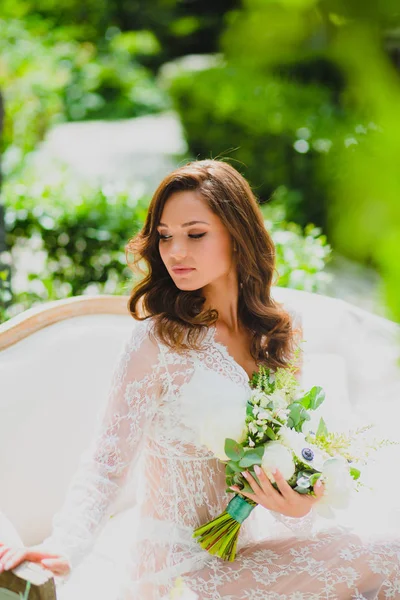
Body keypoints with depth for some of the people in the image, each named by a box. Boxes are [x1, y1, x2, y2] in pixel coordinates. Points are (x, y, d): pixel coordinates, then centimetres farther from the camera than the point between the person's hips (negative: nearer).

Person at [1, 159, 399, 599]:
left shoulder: (277, 336, 5)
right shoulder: (159, 342, -12)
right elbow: (107, 463, -15)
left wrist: (298, 508, -9)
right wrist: (64, 547, -31)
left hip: (250, 554, 6)